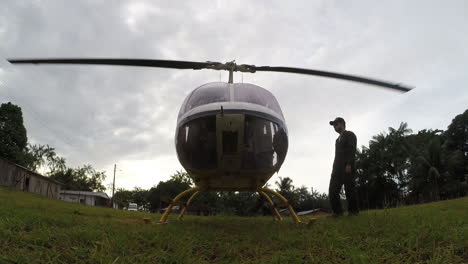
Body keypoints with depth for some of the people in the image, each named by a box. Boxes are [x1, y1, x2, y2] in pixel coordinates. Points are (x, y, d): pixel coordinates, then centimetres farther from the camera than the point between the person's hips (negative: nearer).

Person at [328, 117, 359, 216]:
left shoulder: (350, 135, 5)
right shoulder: (338, 139, 29)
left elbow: (352, 150, -9)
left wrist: (349, 164, -20)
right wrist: (334, 169, 14)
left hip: (347, 168, -8)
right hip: (337, 169, 8)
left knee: (350, 190, -8)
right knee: (332, 191, -4)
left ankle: (353, 211, -4)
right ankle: (337, 212, -4)